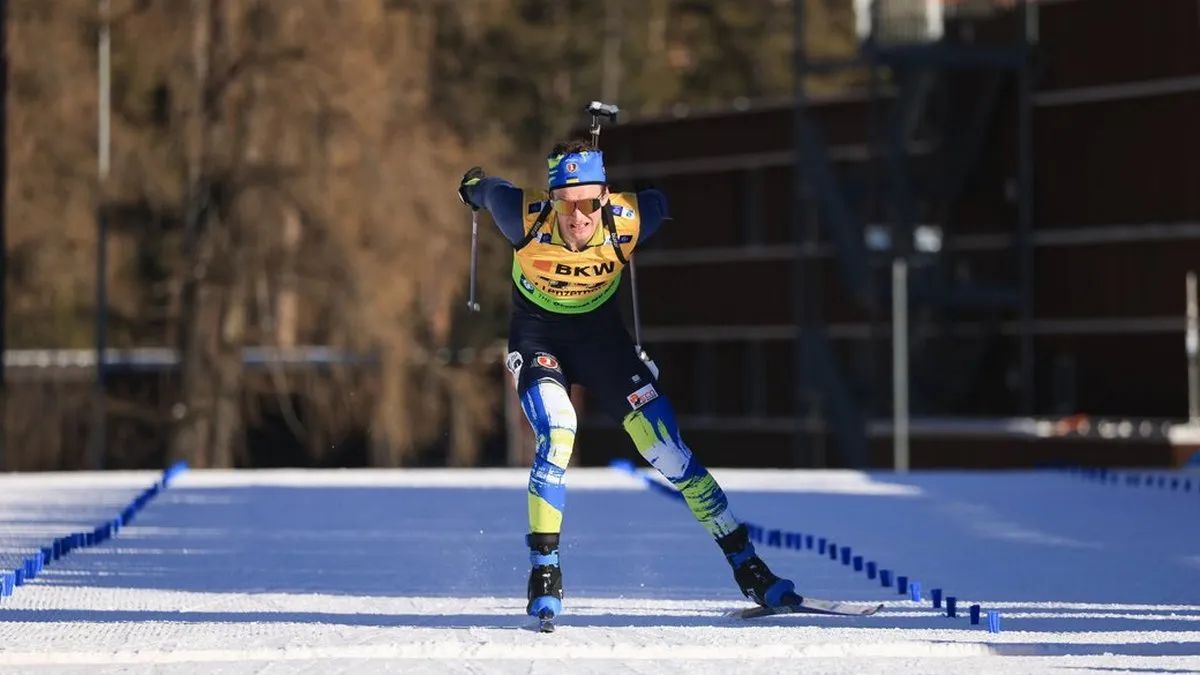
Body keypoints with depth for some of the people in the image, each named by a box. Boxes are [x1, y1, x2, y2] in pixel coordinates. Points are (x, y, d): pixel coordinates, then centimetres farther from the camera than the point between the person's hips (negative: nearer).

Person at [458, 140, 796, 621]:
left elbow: (662, 201, -2)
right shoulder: (526, 219, -30)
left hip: (602, 337, 2)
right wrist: (474, 186, 17)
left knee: (668, 451, -4)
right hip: (538, 339, -2)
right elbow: (488, 191, -6)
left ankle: (746, 565, 6)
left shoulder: (629, 221, -27)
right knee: (557, 435, -29)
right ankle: (544, 573, -20)